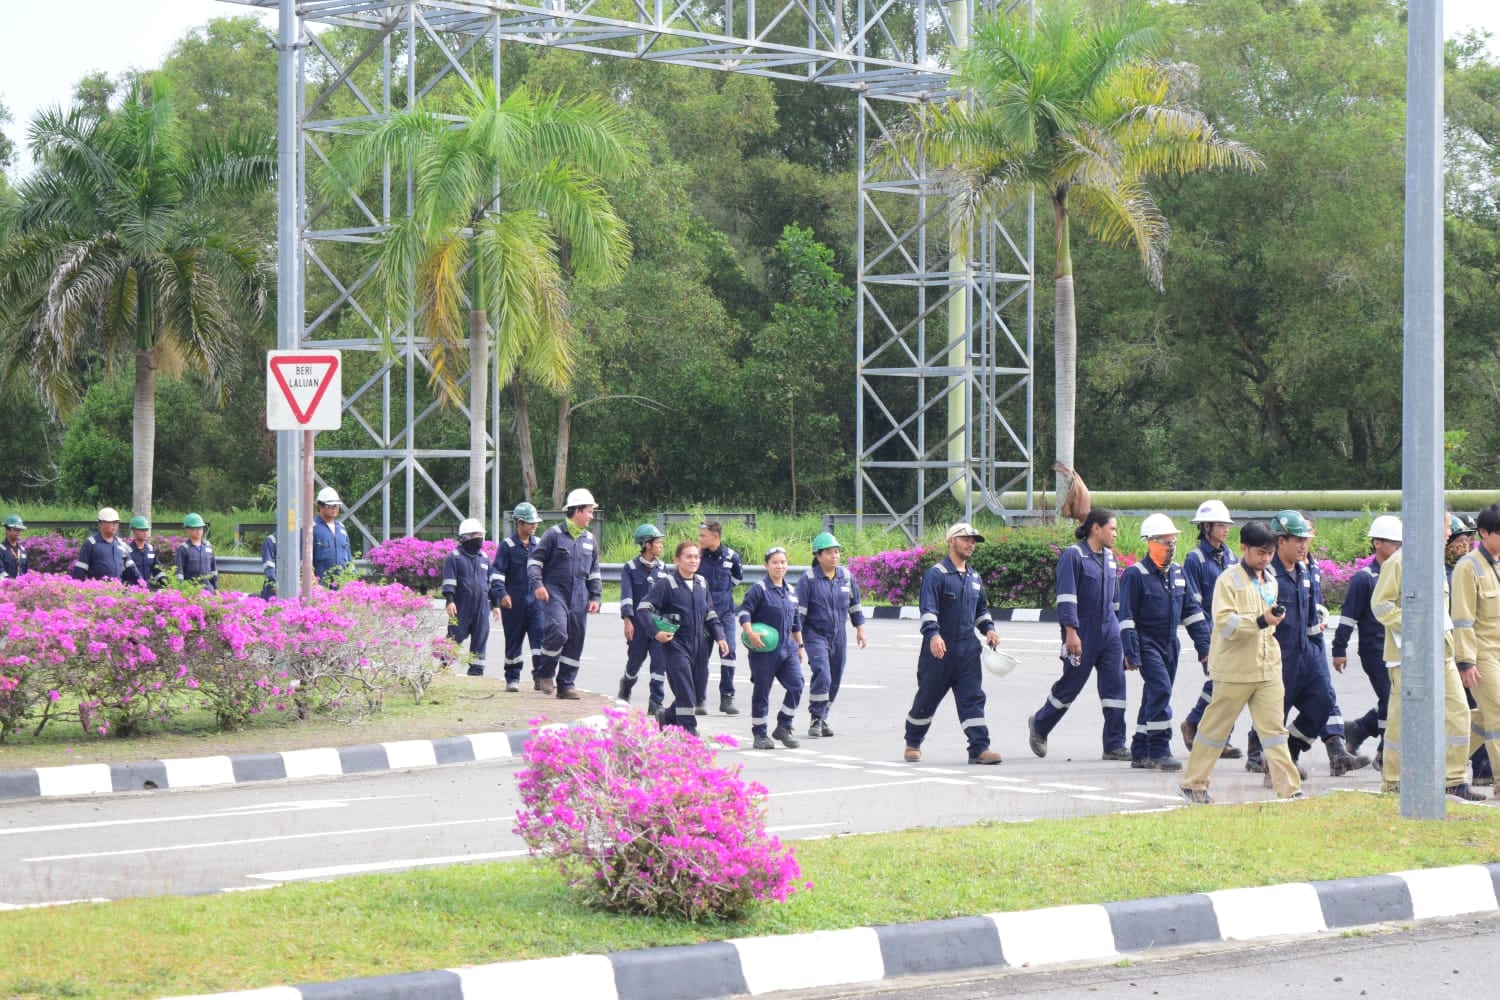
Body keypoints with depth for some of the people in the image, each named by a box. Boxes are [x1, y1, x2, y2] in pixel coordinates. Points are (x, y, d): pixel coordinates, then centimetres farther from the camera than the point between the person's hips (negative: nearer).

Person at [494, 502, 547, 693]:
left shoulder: (538, 544, 9)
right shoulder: (507, 546, -4)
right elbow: (497, 572, -7)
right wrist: (502, 594, -19)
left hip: (535, 599, 3)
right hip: (513, 602, -3)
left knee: (540, 636, -10)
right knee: (513, 641, 6)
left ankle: (541, 677, -11)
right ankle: (512, 679, 17)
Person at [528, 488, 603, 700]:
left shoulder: (590, 540, 16)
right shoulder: (554, 534, -2)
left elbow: (594, 571, 23)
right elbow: (535, 560, -2)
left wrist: (595, 597, 15)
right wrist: (537, 584, -14)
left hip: (579, 597, 6)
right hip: (555, 592, -6)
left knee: (576, 640, 4)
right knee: (557, 631, -23)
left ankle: (566, 684, 13)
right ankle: (546, 672, -3)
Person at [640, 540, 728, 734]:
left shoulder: (701, 583, 11)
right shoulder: (666, 583, -9)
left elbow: (710, 613, 22)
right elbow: (645, 608, -11)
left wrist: (719, 636, 14)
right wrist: (655, 632, -20)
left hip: (698, 646, 7)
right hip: (676, 645, -7)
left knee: (697, 692, 11)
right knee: (686, 692, -11)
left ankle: (667, 717, 33)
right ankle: (688, 732, -5)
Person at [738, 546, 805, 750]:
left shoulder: (790, 590, 14)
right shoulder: (759, 589, -7)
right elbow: (744, 612, -13)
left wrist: (800, 645, 24)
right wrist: (750, 634, -27)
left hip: (787, 647, 6)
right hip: (764, 649, -6)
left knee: (796, 686, -4)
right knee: (762, 691, 1)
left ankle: (783, 728, 11)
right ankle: (759, 734, 11)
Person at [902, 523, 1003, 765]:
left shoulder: (974, 577, 16)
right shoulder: (936, 574, -7)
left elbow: (981, 609, 28)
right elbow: (928, 609, -18)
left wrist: (989, 628, 11)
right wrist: (933, 635, -32)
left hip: (968, 649, 5)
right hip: (939, 649, -5)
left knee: (973, 698, -4)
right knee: (927, 698, 7)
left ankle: (979, 748, -9)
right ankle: (913, 744, 25)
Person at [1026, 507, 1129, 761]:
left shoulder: (1109, 557, 13)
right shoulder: (1073, 555, -10)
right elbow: (1066, 597, -15)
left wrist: (1119, 630, 24)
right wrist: (1071, 632, -21)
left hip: (1110, 633, 7)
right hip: (1083, 634, -7)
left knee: (1115, 686, -2)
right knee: (1070, 685, 5)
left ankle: (1114, 745, 1)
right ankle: (1039, 725, 29)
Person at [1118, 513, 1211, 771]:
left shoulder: (1177, 573, 10)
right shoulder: (1135, 574, -11)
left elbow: (1191, 609, 15)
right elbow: (1127, 616, -12)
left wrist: (1204, 644, 9)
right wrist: (1131, 654, -16)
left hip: (1170, 644, 7)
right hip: (1147, 643, -7)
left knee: (1154, 697, 10)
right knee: (1160, 691, -18)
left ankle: (1140, 752, 19)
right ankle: (1159, 752, -15)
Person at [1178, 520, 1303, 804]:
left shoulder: (1270, 581, 15)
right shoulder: (1228, 579, -8)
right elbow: (1224, 621, -19)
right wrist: (1260, 621, -28)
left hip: (1268, 667, 6)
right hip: (1234, 669, -6)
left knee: (1274, 728, -1)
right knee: (1216, 727, 4)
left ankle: (1289, 789, -4)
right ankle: (1193, 783, 17)